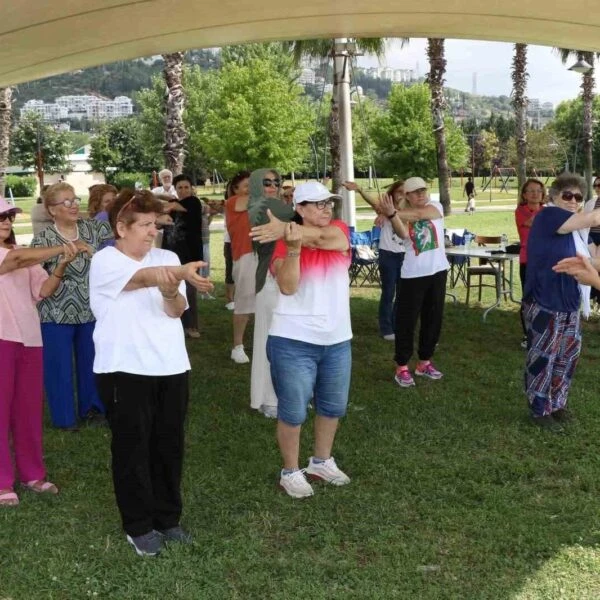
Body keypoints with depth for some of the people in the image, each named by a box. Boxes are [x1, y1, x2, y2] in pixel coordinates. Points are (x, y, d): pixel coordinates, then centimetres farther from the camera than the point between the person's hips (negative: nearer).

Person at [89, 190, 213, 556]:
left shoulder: (167, 258, 7)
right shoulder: (105, 262, -8)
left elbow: (176, 310, -4)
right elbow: (144, 277, -29)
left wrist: (171, 292, -28)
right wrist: (184, 273, -48)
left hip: (170, 366, 5)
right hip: (125, 369, -4)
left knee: (169, 445, 12)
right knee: (133, 448, 4)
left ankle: (167, 518, 28)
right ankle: (139, 526, 19)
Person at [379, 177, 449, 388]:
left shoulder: (435, 206, 1)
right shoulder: (404, 215, -3)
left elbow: (420, 213, -22)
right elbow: (402, 233, -26)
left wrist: (396, 213, -25)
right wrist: (391, 214, -43)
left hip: (437, 270, 3)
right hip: (413, 274, -3)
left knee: (433, 318, 11)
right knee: (406, 319, -2)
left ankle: (424, 362, 25)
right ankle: (401, 367, 6)